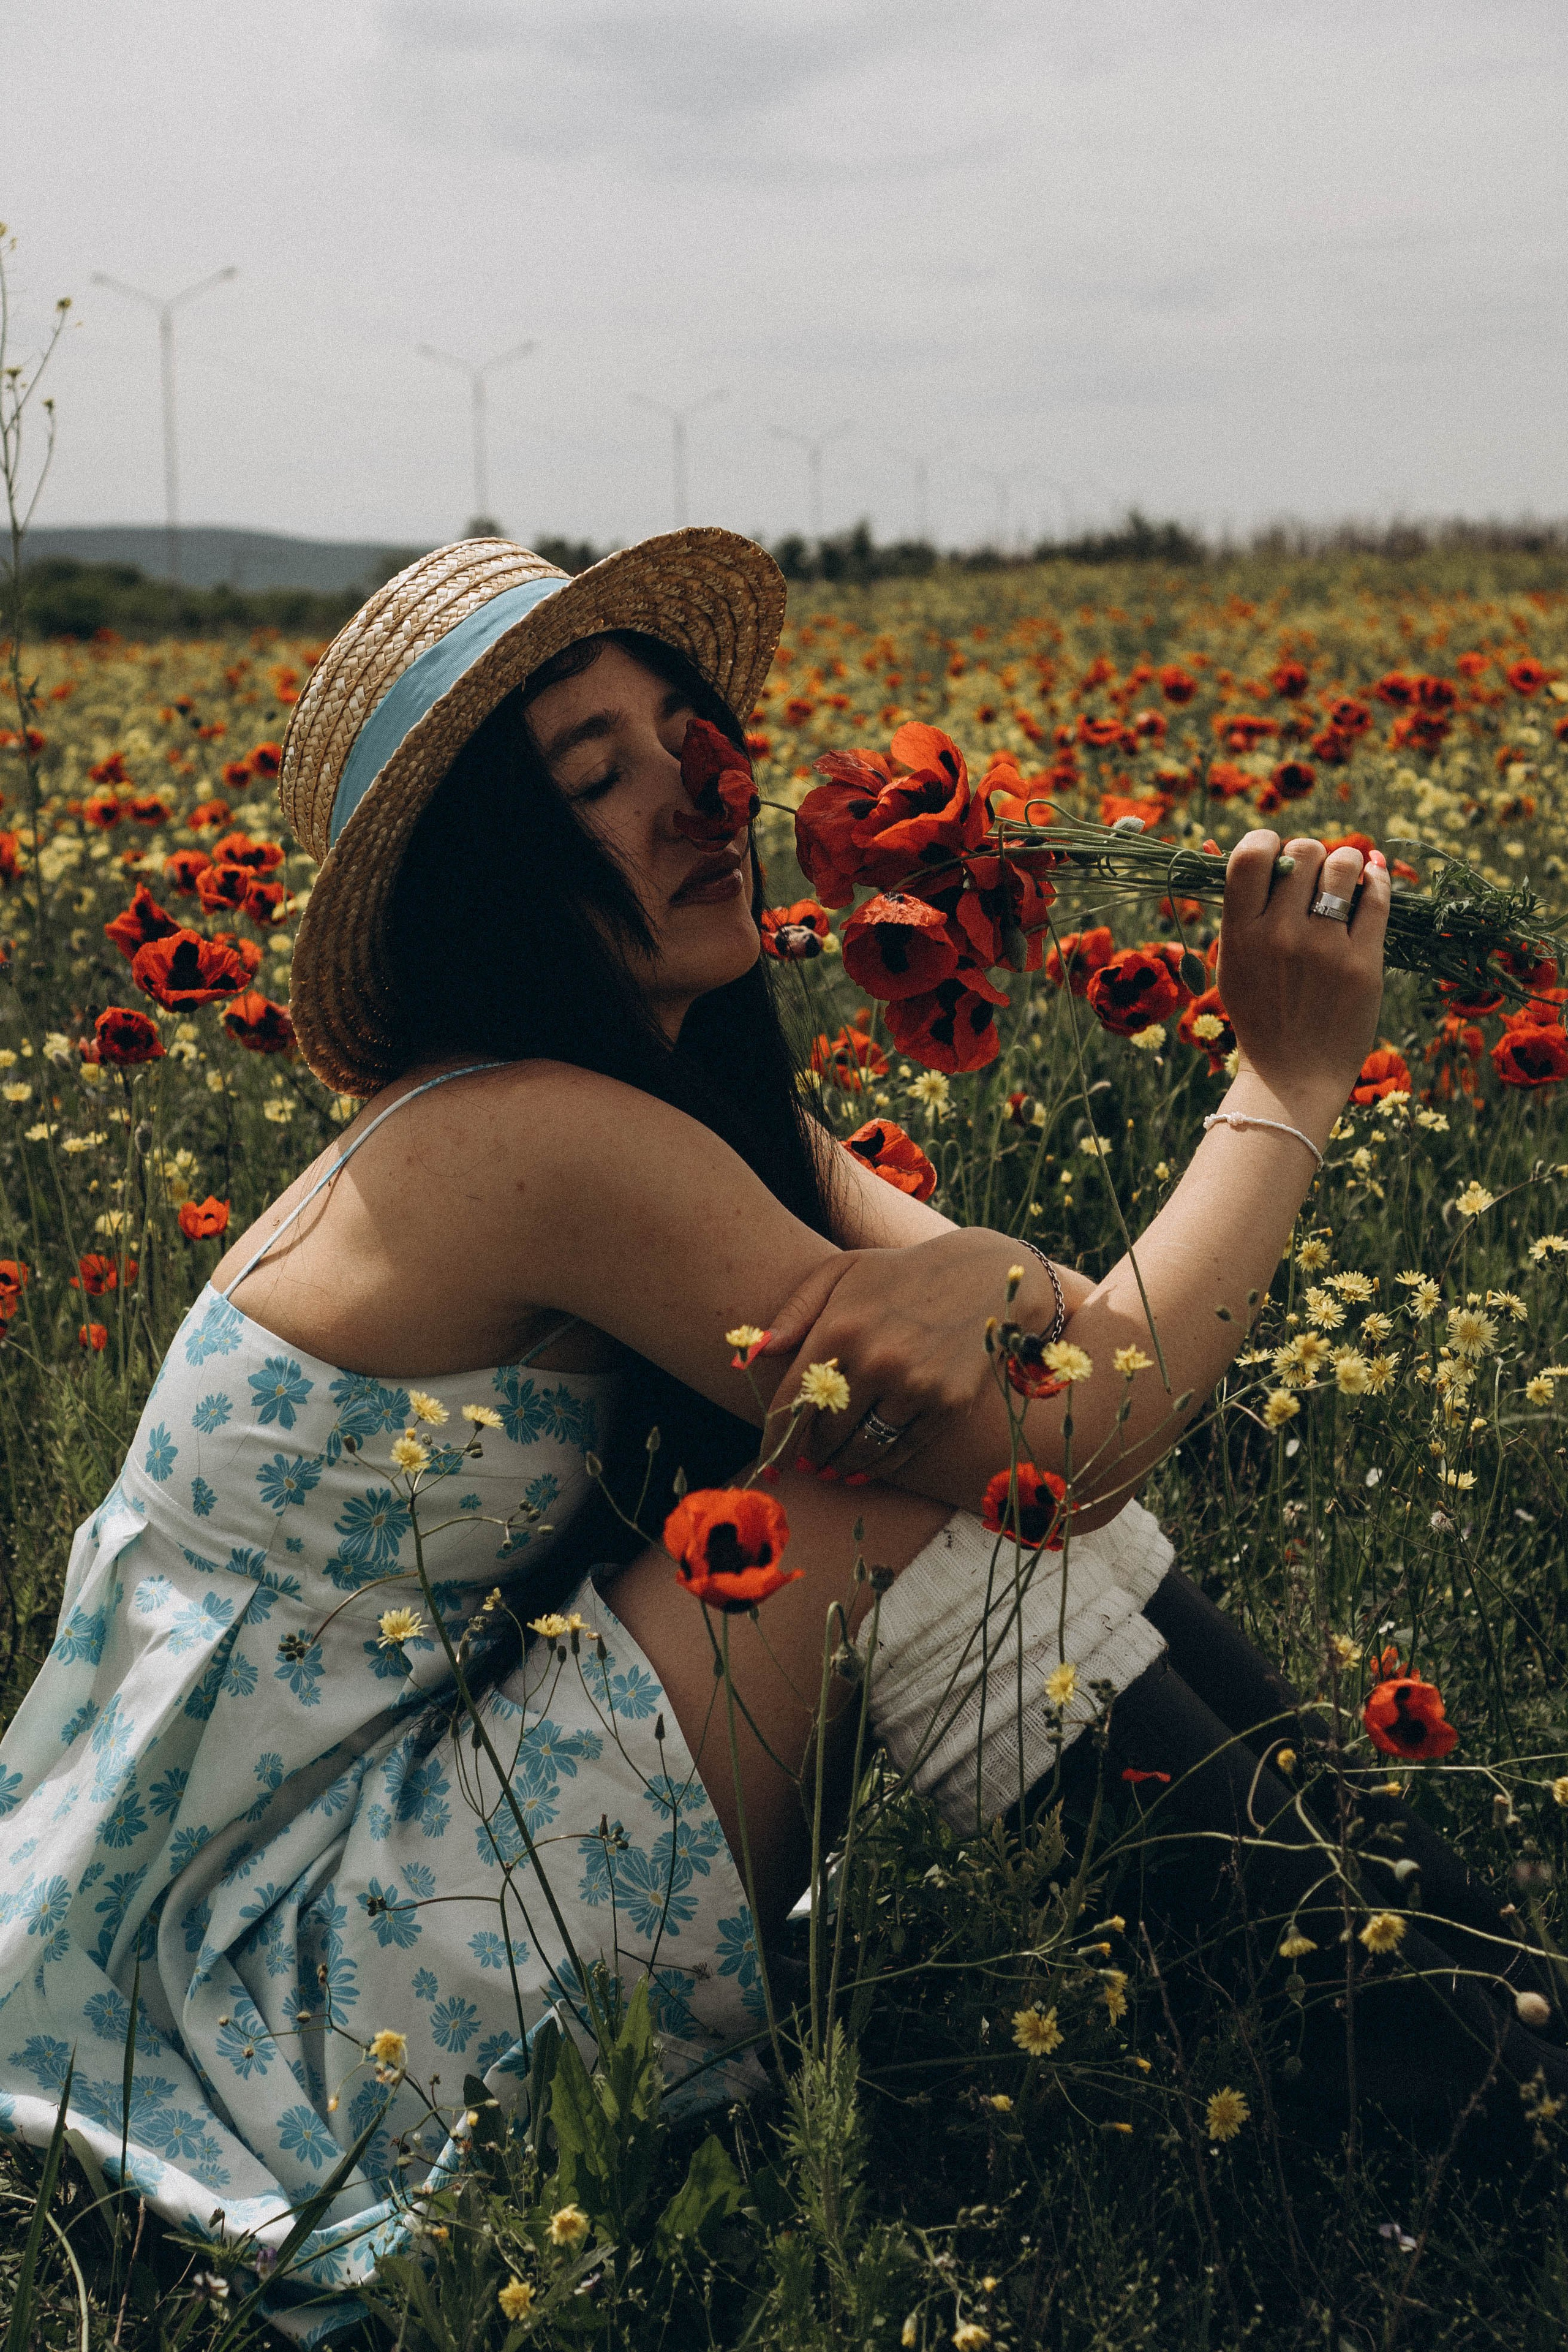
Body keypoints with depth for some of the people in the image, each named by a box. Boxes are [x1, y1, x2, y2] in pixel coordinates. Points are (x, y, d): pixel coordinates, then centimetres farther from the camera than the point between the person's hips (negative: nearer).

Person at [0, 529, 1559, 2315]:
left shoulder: (679, 1093, 4)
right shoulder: (532, 1141, -25)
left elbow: (1072, 1348, -6)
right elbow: (1076, 1441, -22)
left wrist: (995, 1280, -29)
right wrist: (1290, 1081, -13)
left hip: (436, 1779, 8)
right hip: (297, 1976, -8)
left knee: (960, 1401, -4)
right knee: (920, 1478, -21)